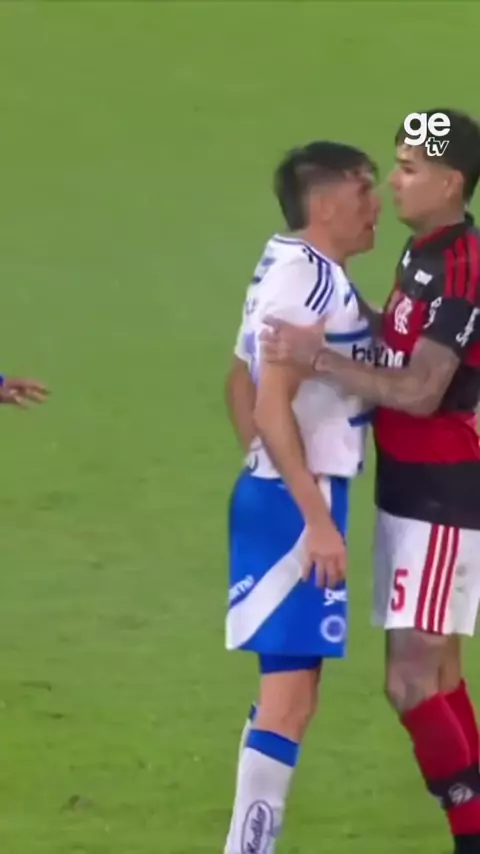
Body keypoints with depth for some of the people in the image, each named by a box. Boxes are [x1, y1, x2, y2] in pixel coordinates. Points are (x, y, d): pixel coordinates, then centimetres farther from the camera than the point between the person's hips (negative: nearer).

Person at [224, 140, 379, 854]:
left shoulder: (293, 270, 13)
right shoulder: (309, 280, -17)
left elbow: (241, 383, 24)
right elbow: (273, 405, -23)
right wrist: (317, 518, -24)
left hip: (279, 493, 10)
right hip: (297, 501, -10)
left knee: (290, 687, 14)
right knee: (290, 694, -10)